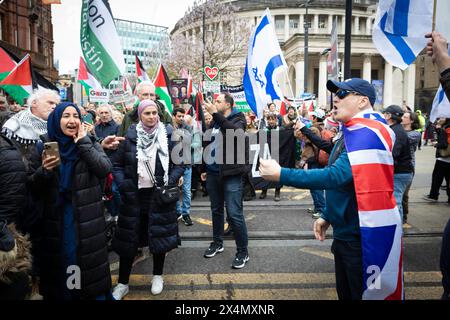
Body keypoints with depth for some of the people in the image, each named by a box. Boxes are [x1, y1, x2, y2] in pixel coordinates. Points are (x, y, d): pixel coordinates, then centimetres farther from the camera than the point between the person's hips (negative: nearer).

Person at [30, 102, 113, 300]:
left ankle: (95, 293, 28)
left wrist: (84, 143, -17)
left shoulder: (90, 143, 0)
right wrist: (44, 170, -20)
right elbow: (33, 186, 1)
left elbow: (105, 168, -18)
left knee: (90, 262, 8)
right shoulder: (44, 146, 0)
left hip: (87, 220, 0)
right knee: (60, 263, 12)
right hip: (56, 220, 1)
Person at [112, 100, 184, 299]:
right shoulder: (130, 137, -1)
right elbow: (117, 163, 6)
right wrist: (122, 184, -8)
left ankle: (158, 276, 31)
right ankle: (123, 283, 21)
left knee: (159, 234, 9)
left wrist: (172, 180, -11)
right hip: (134, 195, 1)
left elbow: (180, 161, 3)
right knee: (128, 237, 7)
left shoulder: (168, 135, -3)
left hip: (159, 194, 0)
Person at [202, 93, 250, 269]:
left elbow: (236, 132, -29)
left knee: (234, 213, -7)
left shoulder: (238, 119, -5)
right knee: (216, 210, 16)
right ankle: (217, 243, 32)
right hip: (213, 173, 6)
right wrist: (204, 169, 19)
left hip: (231, 173, -6)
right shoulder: (215, 121, 13)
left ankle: (243, 251, 6)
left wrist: (216, 114, -28)